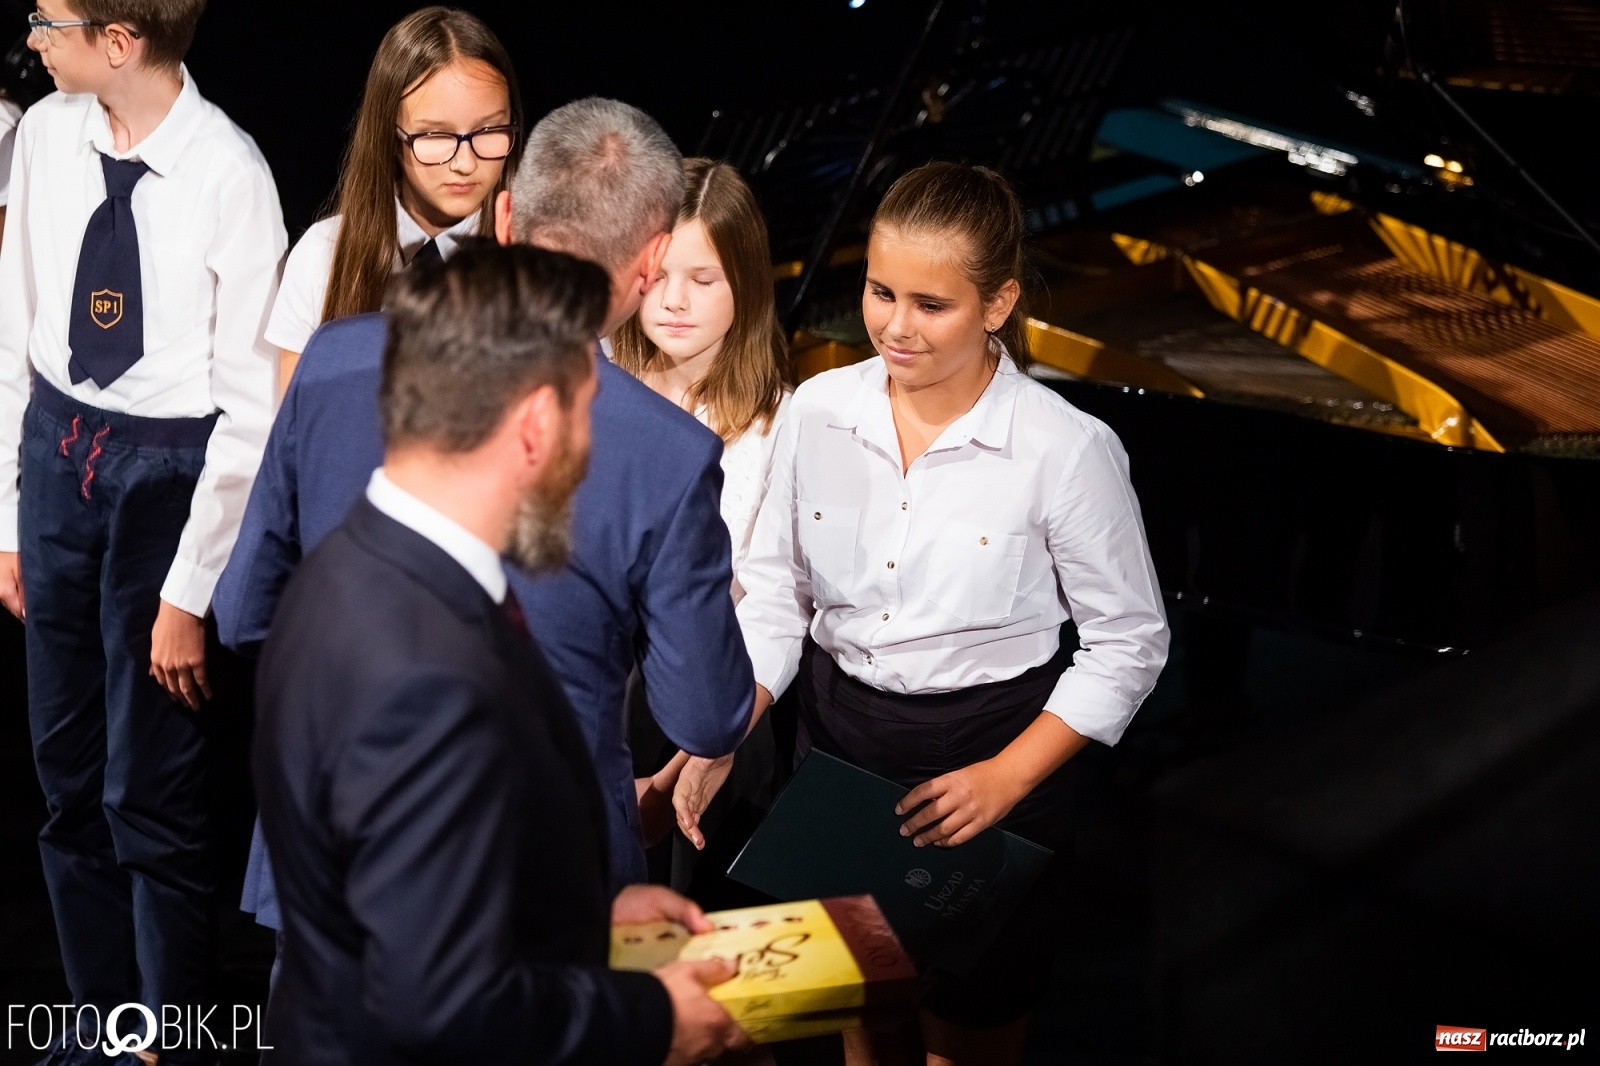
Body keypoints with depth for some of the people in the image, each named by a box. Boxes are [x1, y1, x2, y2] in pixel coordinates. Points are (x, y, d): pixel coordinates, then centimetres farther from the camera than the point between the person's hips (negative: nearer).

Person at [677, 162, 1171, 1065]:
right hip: (837, 738, 3)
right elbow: (775, 593, 3)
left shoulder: (1068, 450, -17)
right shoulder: (819, 410, -6)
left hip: (990, 761, -3)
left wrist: (1006, 780, -15)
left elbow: (1129, 642, -8)